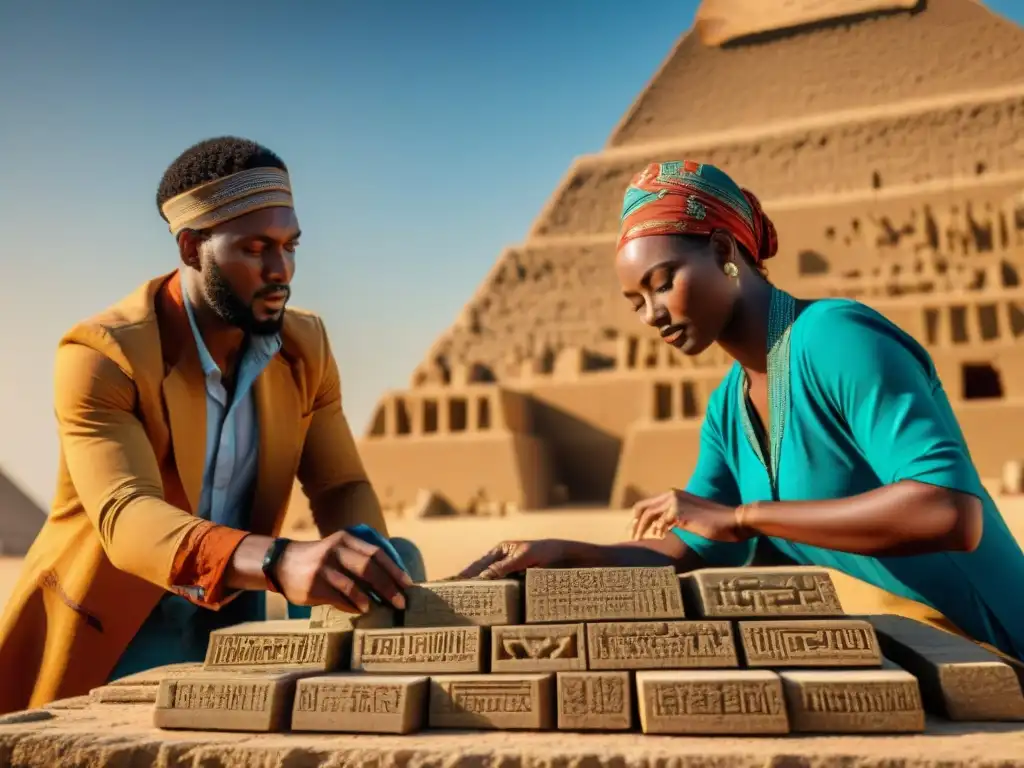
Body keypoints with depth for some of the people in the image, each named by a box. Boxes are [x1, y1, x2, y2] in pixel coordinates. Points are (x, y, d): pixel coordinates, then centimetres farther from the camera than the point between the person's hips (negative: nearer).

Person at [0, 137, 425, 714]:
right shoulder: (100, 355, -20)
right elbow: (125, 518, -33)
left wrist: (366, 552, -26)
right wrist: (278, 562, -50)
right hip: (104, 637, -3)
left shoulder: (306, 347, -5)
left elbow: (342, 487, -3)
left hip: (229, 631, 4)